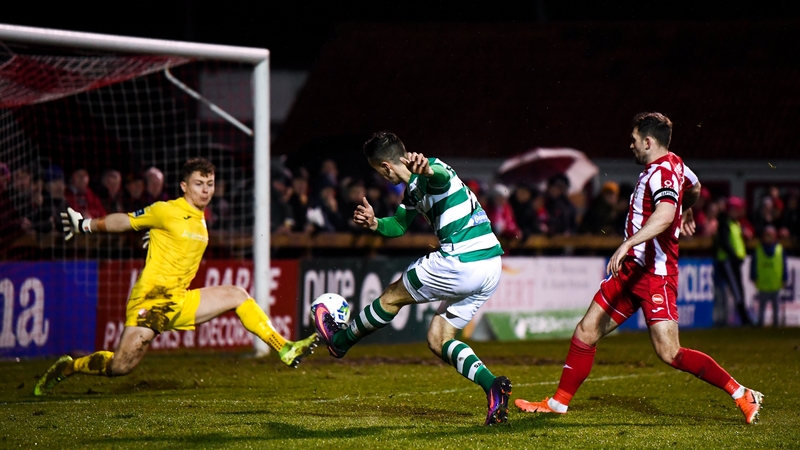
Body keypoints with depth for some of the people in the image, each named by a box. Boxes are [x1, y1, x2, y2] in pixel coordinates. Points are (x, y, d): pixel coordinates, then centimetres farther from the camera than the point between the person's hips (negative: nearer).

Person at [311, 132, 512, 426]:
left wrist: (426, 169, -61)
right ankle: (491, 384, -7)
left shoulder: (430, 175, -13)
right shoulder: (413, 187, 18)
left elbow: (443, 176, -38)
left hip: (461, 263, -10)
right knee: (438, 340, 13)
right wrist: (375, 224, 8)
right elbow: (399, 225, 30)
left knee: (393, 296, 10)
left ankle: (340, 340, 31)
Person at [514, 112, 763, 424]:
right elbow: (694, 188, 37)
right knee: (586, 332, 8)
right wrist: (687, 211, 57)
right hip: (632, 270, 10)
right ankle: (558, 403, 18)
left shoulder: (662, 172, -16)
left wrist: (627, 245, -42)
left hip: (655, 273, -10)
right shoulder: (674, 165, 13)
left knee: (670, 354, -14)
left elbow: (665, 214, -36)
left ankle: (742, 395, -5)